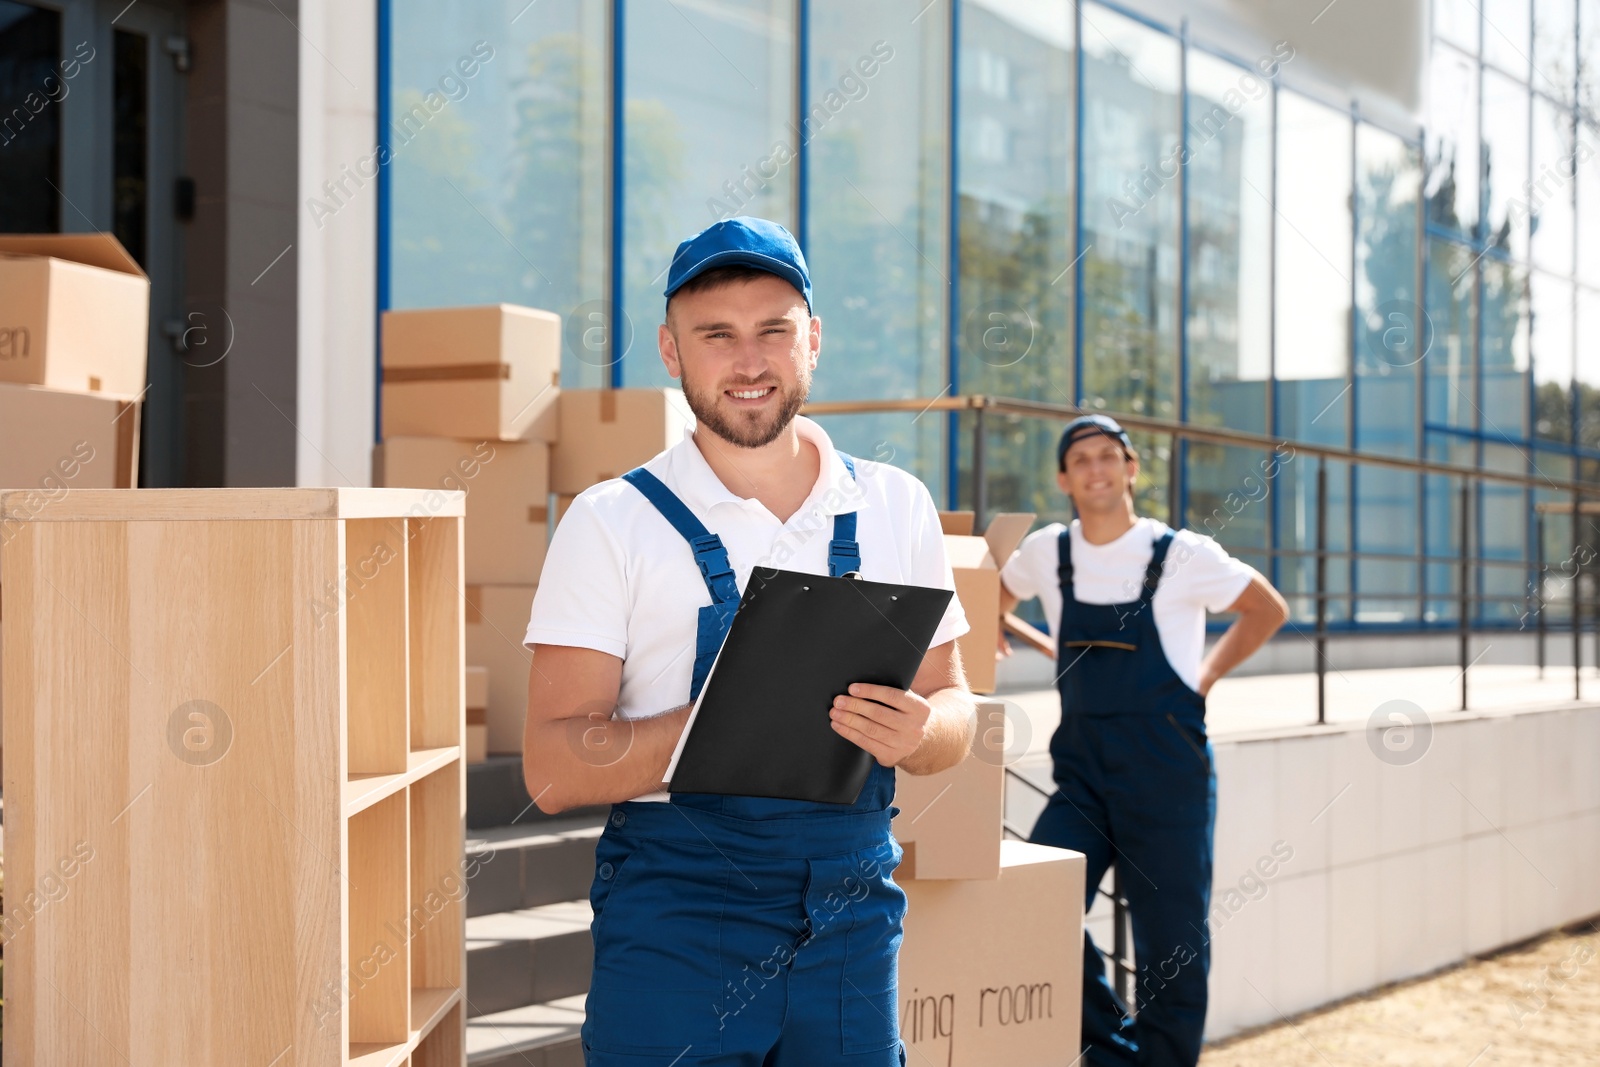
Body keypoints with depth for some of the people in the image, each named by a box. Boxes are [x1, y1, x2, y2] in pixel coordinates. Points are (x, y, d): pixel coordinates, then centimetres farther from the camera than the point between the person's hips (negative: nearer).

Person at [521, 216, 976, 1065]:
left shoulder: (894, 508, 7)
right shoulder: (612, 523, -3)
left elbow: (953, 710, 13)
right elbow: (554, 769, -7)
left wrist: (919, 730, -11)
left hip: (852, 925, 3)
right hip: (673, 924, -3)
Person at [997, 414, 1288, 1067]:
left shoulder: (1181, 555, -8)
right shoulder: (1047, 553, 3)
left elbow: (1267, 610, 6)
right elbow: (1000, 596, 25)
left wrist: (1203, 681, 1)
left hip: (1166, 778, -3)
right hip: (1081, 777, 3)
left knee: (1172, 948, 2)